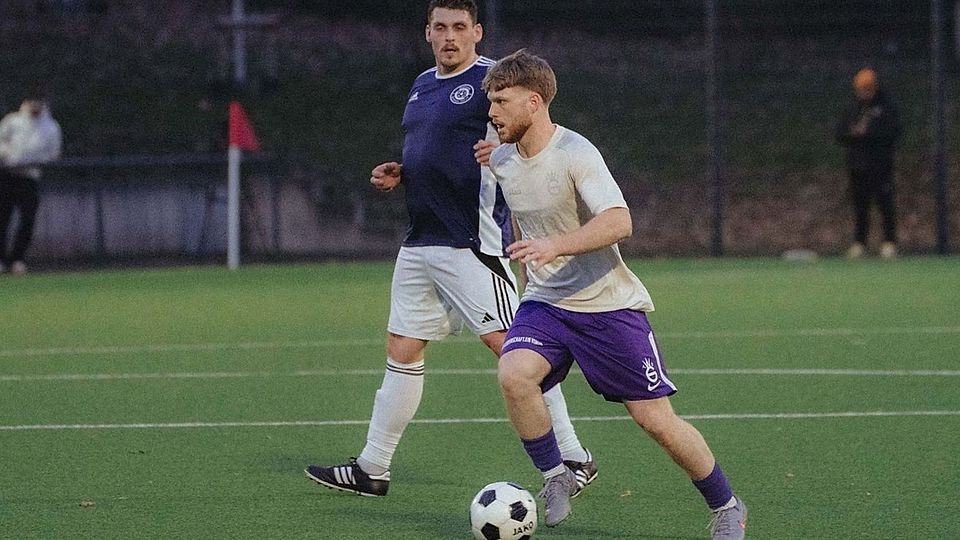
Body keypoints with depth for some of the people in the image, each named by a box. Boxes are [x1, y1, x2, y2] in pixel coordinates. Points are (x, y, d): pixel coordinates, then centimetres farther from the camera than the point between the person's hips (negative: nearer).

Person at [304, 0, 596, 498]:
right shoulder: (422, 85, 18)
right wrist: (397, 174, 11)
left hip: (472, 242, -8)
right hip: (420, 243, 8)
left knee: (509, 345, -13)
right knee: (401, 350, 11)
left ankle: (574, 460, -8)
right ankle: (371, 469, 18)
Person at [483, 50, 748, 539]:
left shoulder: (576, 155, -19)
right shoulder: (502, 160, 4)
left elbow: (619, 222, -32)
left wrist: (555, 247, -42)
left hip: (609, 304, -5)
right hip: (544, 302, 5)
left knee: (655, 419, -4)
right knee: (512, 374, -25)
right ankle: (555, 476, -5)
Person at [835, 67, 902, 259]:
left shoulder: (886, 107, 0)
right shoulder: (853, 108, 14)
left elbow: (894, 132, -11)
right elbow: (840, 134, 13)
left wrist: (868, 133, -18)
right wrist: (852, 134, -10)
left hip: (881, 166, -4)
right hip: (857, 164, 4)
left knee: (885, 204, -4)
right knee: (860, 206, 6)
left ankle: (889, 242, -1)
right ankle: (859, 243, 10)